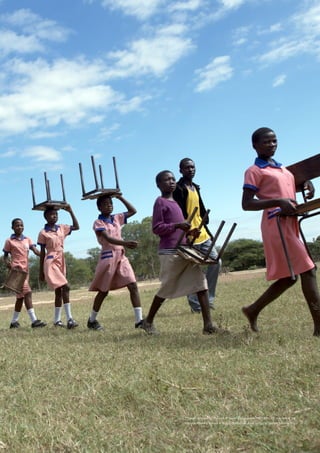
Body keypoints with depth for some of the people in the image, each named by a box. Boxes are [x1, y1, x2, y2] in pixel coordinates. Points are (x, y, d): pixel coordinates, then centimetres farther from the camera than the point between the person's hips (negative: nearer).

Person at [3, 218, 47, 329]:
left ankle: (14, 322, 23)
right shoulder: (9, 241, 2)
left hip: (25, 270, 6)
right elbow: (5, 256, 6)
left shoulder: (27, 239, 12)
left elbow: (35, 250, -1)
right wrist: (8, 263, -17)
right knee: (27, 293, -17)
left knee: (21, 296, 12)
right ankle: (34, 320, -21)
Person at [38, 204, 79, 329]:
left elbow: (76, 227, 16)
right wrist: (41, 271, -1)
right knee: (65, 287, -20)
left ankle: (57, 320, 18)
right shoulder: (43, 233, -4)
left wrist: (70, 211, 7)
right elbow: (42, 252, -2)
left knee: (59, 291, 10)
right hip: (51, 262, -6)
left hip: (61, 262, 7)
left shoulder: (62, 228, 9)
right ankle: (69, 319, -21)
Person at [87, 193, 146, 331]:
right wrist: (125, 243, -38)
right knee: (103, 291, 4)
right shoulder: (98, 223, -6)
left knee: (133, 286, -9)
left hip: (121, 256, 5)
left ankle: (139, 320, -11)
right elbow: (108, 239, -22)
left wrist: (120, 197, 13)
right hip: (108, 257, -5)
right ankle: (92, 320, 23)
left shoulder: (116, 218, 13)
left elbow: (133, 211, 21)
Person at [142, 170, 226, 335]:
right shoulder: (160, 202, -5)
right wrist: (177, 225, -22)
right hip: (169, 252, -8)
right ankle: (148, 321, 23)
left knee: (201, 283, -5)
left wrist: (189, 232, 9)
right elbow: (156, 228, -11)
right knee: (166, 289, 2)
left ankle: (208, 325, -7)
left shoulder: (175, 203, 20)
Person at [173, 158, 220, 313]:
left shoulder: (196, 187, 17)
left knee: (216, 261, 8)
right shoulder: (179, 189, -10)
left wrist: (206, 228, 16)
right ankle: (197, 305, 6)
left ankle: (208, 299, 16)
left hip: (203, 234, 9)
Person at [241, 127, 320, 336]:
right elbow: (246, 204, -10)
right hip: (277, 224, -9)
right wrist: (278, 202, -22)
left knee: (289, 276, 10)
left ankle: (253, 310, 22)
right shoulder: (254, 171, -3)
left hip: (290, 223, 9)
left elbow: (291, 187, 33)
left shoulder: (282, 168, 21)